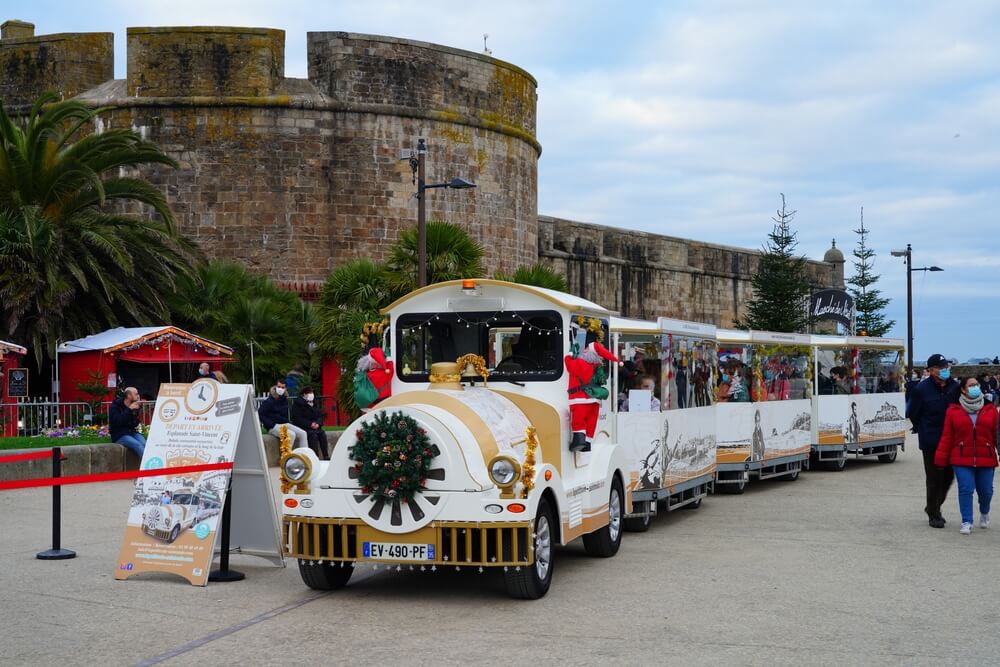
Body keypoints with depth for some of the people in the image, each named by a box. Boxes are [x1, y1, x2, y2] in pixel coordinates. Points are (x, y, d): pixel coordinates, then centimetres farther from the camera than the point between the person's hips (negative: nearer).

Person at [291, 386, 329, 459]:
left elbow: (320, 415, 14)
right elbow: (297, 419, -13)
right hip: (302, 427, -6)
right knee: (313, 435, -31)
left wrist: (318, 423, -9)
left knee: (322, 434, -20)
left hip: (315, 426, 6)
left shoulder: (314, 403, 15)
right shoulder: (297, 403, -5)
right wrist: (310, 424, -20)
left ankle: (326, 456, -22)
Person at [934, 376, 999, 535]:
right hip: (962, 459, -1)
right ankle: (966, 522, 1)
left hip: (985, 459, 2)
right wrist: (941, 459, -2)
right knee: (965, 489, -9)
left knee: (985, 490, 8)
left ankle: (984, 513, 39)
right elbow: (946, 437, 0)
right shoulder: (953, 410, 1)